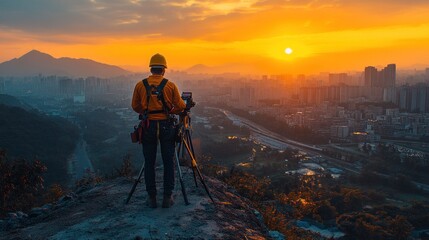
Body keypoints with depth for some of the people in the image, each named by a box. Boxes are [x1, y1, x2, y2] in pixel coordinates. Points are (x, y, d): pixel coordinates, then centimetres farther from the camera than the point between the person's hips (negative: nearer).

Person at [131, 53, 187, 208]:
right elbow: (180, 106, -2)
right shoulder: (170, 85, -2)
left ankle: (152, 198, 13)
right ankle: (168, 197, 11)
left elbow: (135, 107, 7)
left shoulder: (140, 85, 0)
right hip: (166, 125, -1)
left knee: (149, 163, 9)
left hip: (148, 126, 1)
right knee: (168, 162, 8)